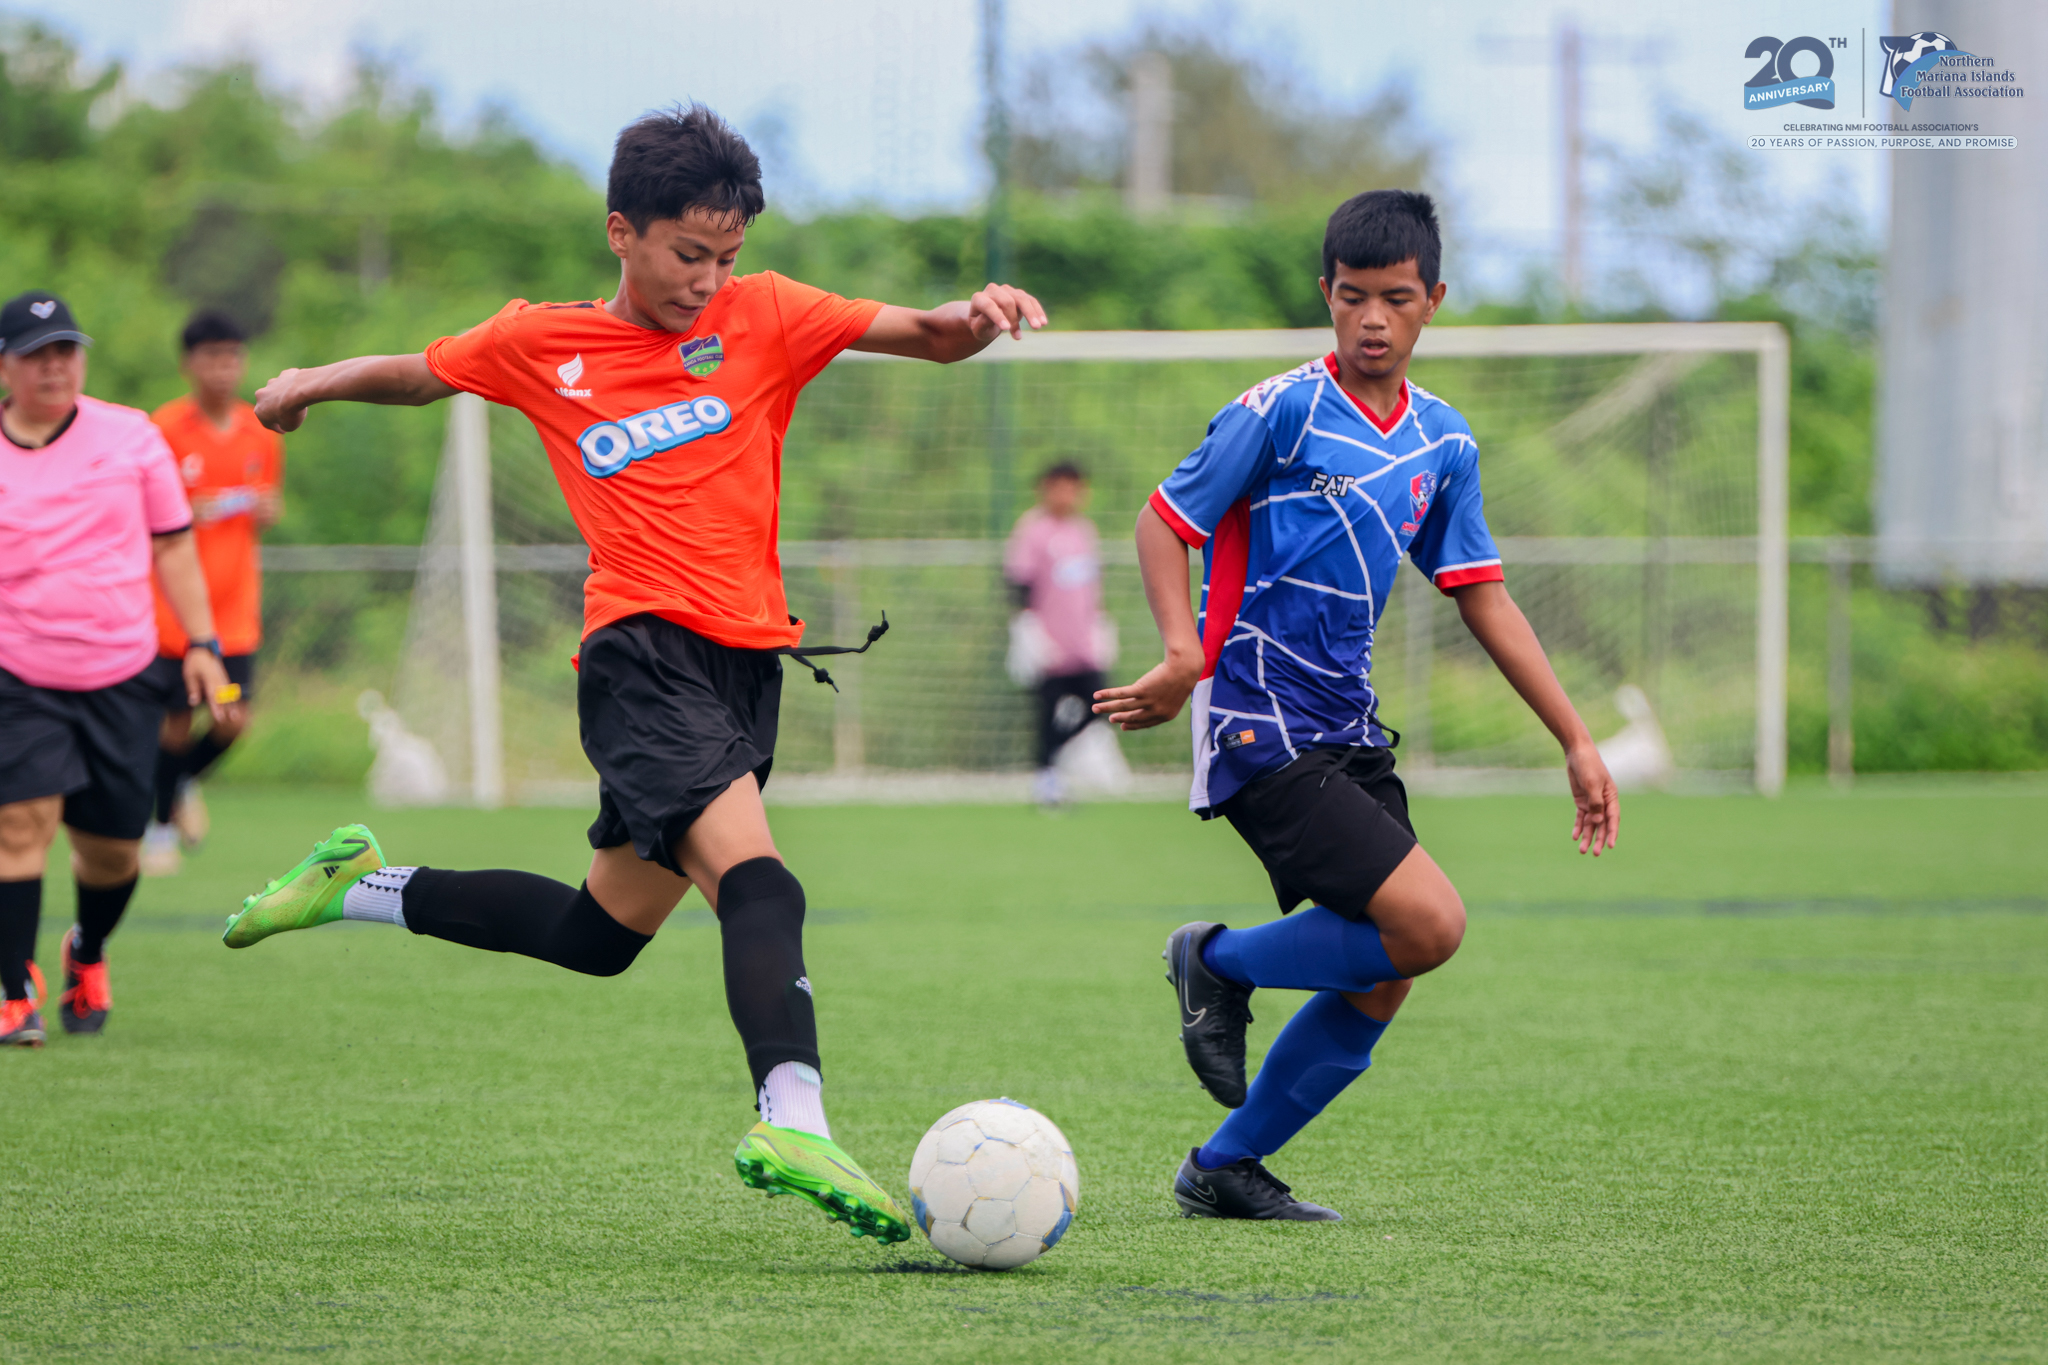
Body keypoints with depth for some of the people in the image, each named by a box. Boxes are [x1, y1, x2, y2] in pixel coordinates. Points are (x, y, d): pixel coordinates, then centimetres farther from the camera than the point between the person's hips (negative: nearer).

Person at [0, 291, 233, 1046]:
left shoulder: (133, 437, 5)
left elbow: (172, 546, 11)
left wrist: (201, 644, 7)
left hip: (122, 673, 2)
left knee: (112, 844, 4)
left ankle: (88, 954, 35)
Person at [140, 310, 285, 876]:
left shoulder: (262, 433, 6)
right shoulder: (164, 428, -8)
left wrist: (268, 510, -4)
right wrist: (181, 514, -21)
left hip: (236, 606, 4)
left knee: (233, 720, -5)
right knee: (176, 722, 0)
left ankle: (185, 783, 27)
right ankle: (160, 824, 22)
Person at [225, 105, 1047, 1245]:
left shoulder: (763, 315, 8)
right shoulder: (540, 345, 7)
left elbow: (920, 335, -3)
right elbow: (421, 374, 28)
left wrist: (972, 320, -22)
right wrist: (317, 382, 21)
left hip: (747, 660, 4)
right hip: (642, 650, -4)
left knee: (601, 934, 15)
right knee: (757, 883, -27)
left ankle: (361, 886, 34)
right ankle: (794, 1118, -43)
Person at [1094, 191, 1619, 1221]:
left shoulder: (1442, 442, 10)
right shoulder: (1279, 413, -9)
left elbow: (1481, 596, 15)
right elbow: (1165, 520, -4)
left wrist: (1576, 741, 11)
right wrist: (1185, 653, -21)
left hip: (1351, 734, 7)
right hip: (1262, 736, -7)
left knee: (1380, 984, 4)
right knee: (1430, 923, -19)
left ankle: (1226, 1169, 17)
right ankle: (1219, 964, 3)